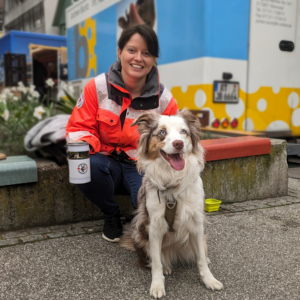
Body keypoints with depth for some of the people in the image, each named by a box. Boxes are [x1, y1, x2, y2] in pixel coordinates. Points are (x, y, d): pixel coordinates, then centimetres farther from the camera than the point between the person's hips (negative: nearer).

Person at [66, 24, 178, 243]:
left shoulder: (164, 99, -6)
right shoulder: (97, 87, -9)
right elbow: (80, 127, -5)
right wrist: (84, 145, -29)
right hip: (108, 161, 1)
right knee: (87, 166, -34)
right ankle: (111, 215, -1)